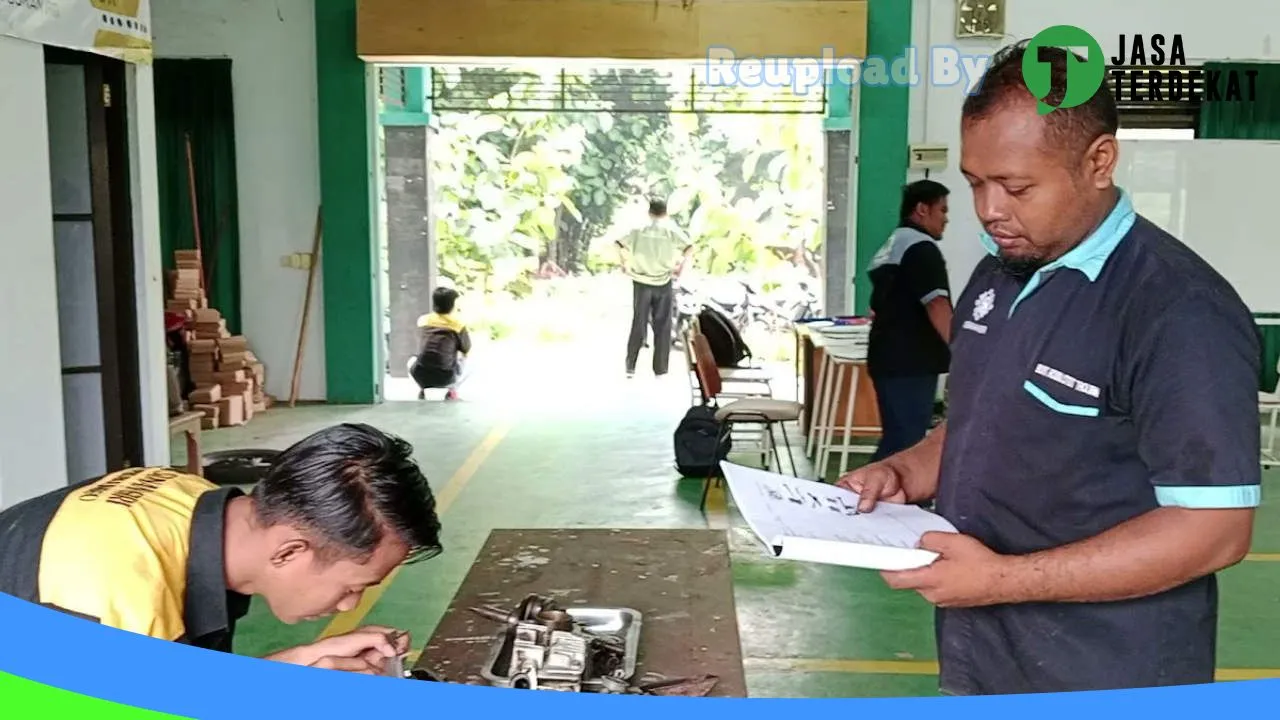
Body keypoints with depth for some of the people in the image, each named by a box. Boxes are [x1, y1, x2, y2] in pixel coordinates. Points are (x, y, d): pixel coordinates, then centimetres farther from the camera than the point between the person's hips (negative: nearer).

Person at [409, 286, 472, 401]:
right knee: (467, 364, 30)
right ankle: (452, 391, 10)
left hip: (420, 376, 2)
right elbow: (467, 350, 18)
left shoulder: (423, 320, 13)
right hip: (444, 378, -2)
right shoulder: (459, 324, 4)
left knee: (412, 360, 39)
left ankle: (421, 390, 18)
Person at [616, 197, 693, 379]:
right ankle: (660, 370, 9)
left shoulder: (639, 229, 2)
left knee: (638, 325, 9)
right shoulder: (671, 230, -2)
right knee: (662, 328, 7)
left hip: (641, 281, 1)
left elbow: (621, 245, -9)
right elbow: (689, 248, -12)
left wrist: (625, 264, 4)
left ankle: (630, 367, 7)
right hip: (663, 282, -1)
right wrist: (681, 267, -1)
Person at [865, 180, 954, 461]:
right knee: (907, 441, -6)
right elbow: (936, 305, -21)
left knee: (896, 438, 15)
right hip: (910, 363, -10)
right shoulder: (921, 248, -12)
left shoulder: (888, 250, 18)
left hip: (887, 359, 10)